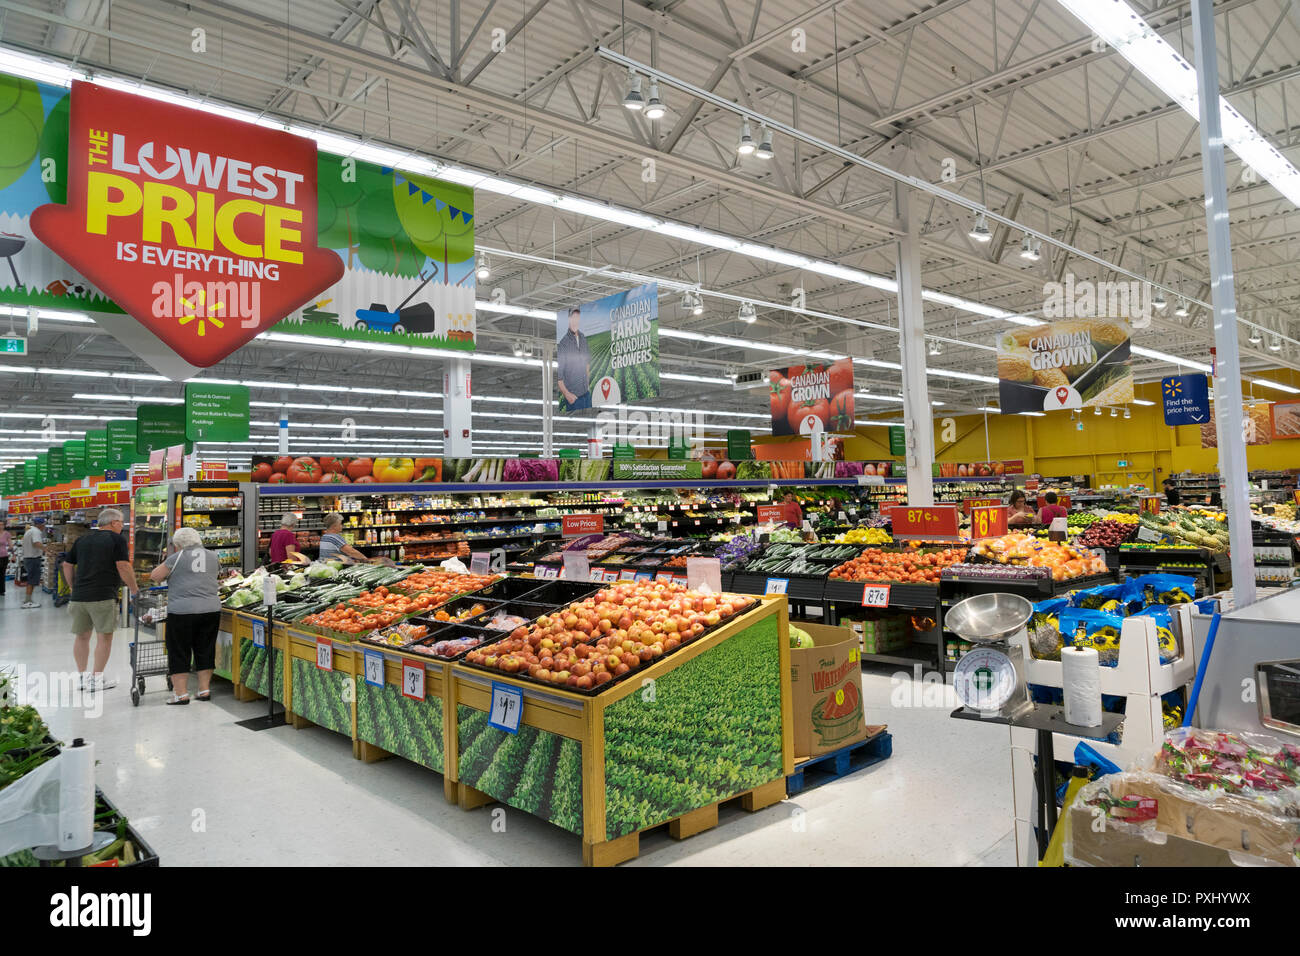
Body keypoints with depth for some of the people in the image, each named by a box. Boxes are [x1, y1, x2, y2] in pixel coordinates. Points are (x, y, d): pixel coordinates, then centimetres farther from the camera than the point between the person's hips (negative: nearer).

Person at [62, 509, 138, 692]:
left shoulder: (82, 539, 15)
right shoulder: (116, 539, -4)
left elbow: (67, 565, 18)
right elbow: (123, 567, -12)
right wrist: (134, 589, -3)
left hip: (79, 596, 6)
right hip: (103, 597, -6)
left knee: (82, 636, 15)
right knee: (105, 636, 3)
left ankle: (83, 677, 20)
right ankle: (97, 679, 4)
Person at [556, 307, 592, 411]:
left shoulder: (583, 338, 4)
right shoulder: (563, 343, -16)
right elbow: (558, 375, -14)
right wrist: (566, 394, -17)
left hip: (587, 393, 6)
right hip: (573, 397, -6)